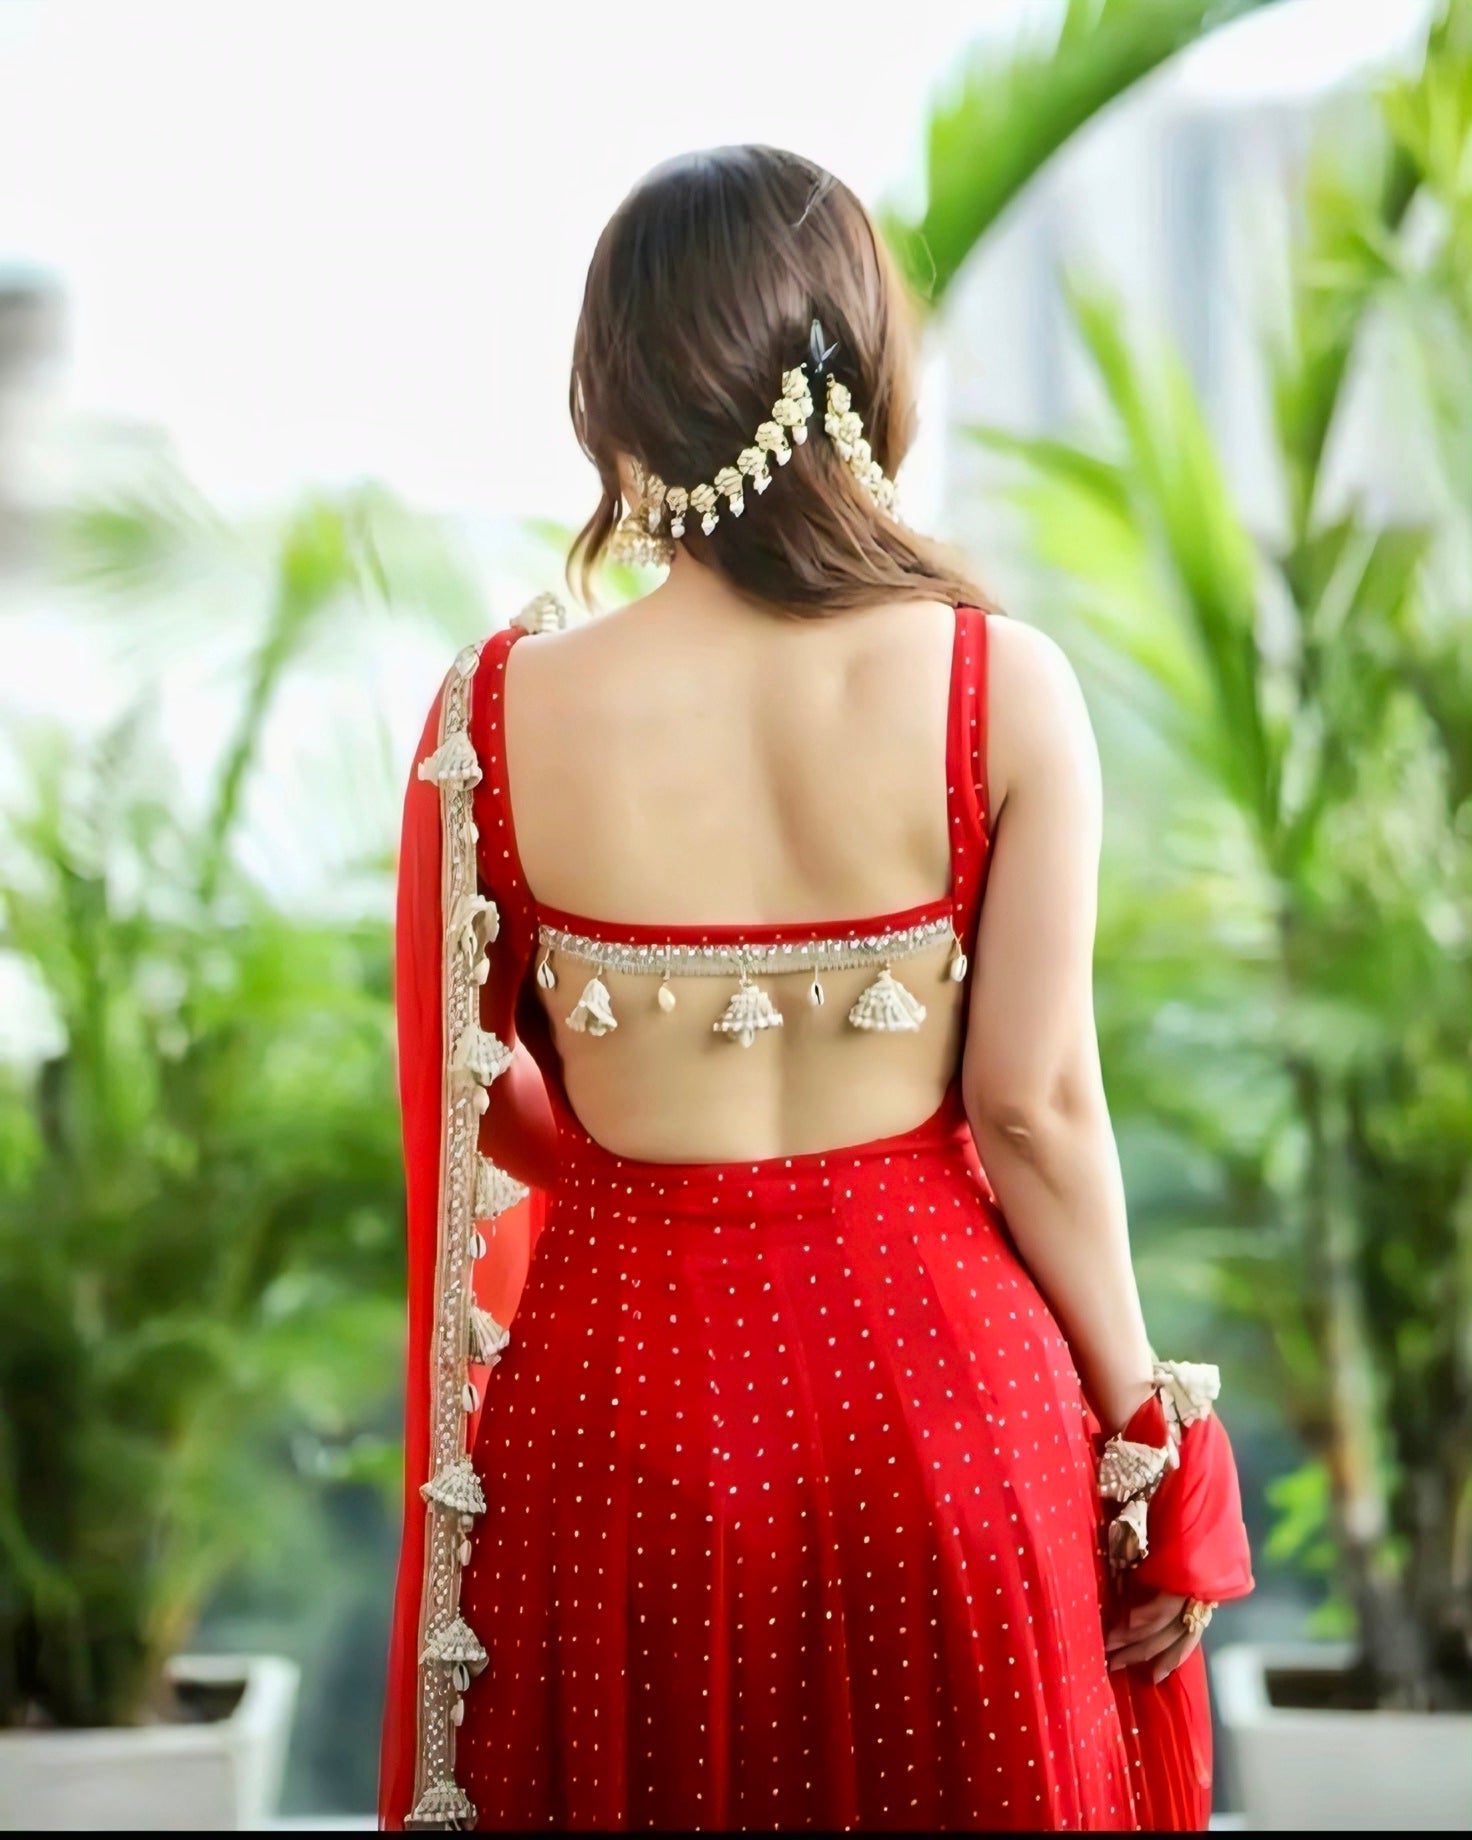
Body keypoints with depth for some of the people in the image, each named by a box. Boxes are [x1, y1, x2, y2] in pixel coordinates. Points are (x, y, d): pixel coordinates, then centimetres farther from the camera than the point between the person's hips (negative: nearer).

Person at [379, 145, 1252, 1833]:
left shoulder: (504, 710, -12)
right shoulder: (1004, 693, -14)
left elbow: (472, 1093, -3)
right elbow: (1038, 1105, -12)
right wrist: (1139, 1418, 2)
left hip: (622, 1385, 1)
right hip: (935, 1373, 0)